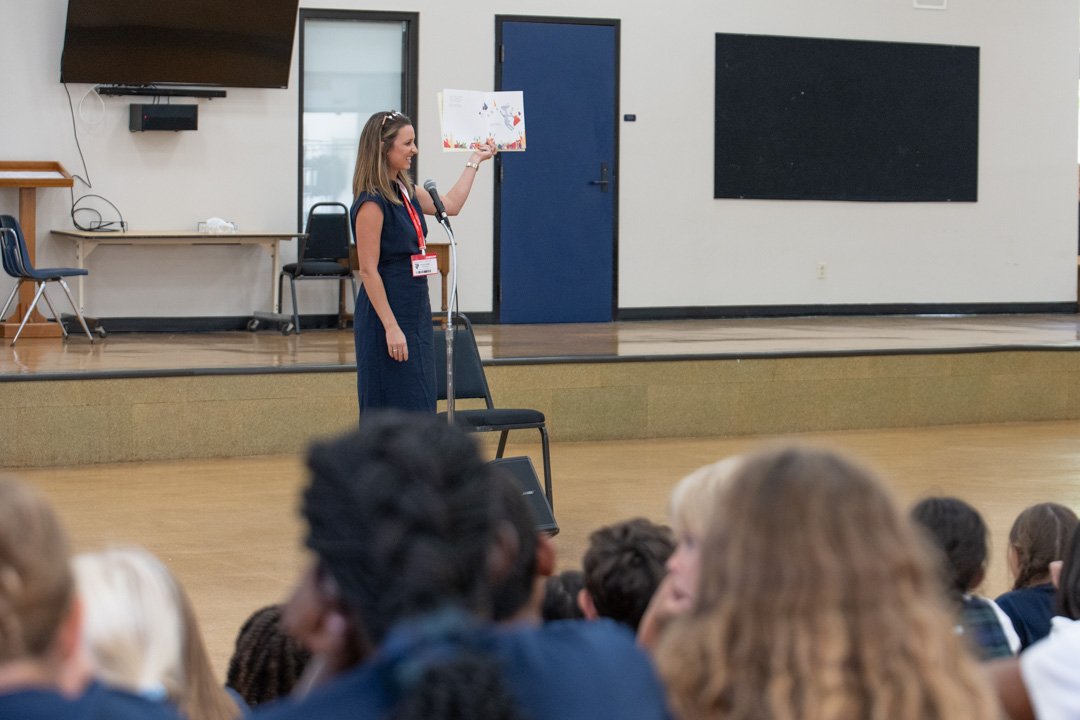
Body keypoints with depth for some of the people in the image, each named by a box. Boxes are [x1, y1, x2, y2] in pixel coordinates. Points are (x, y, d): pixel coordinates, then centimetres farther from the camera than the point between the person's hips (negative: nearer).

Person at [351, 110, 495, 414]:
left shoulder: (404, 191, 10)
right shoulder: (372, 203, -16)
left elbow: (449, 205, 25)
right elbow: (368, 270, -18)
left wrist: (475, 160, 32)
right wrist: (391, 328, -21)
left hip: (415, 311, 9)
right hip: (388, 313, -9)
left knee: (418, 408, 9)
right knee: (394, 410, -7)